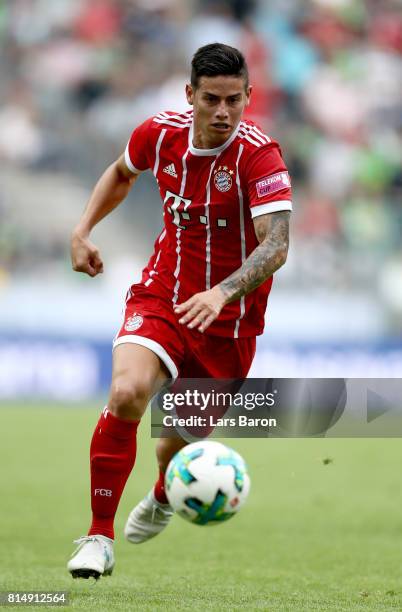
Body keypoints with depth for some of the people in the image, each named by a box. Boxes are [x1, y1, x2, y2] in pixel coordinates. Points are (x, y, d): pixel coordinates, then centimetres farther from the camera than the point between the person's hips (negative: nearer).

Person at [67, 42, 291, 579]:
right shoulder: (160, 134, -6)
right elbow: (121, 173, 19)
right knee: (127, 393, -27)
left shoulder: (258, 156, -20)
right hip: (159, 298, 1)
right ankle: (98, 538, -18)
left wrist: (222, 293, -46)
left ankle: (162, 499, 50)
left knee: (185, 441, 11)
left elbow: (276, 245, -32)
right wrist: (84, 229, 8)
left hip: (228, 320, -1)